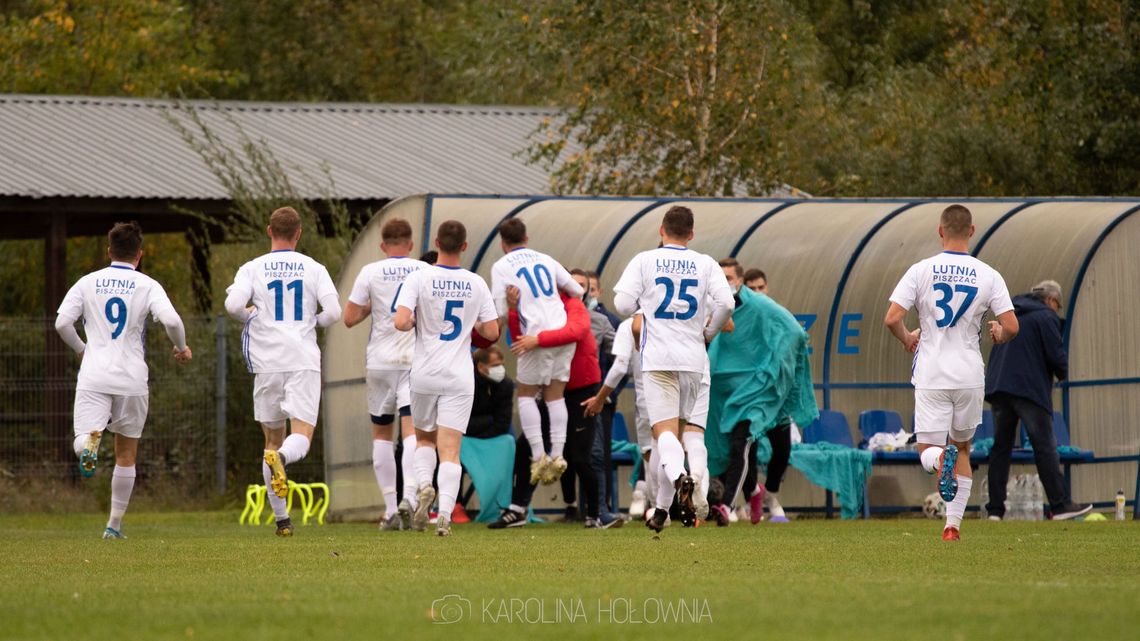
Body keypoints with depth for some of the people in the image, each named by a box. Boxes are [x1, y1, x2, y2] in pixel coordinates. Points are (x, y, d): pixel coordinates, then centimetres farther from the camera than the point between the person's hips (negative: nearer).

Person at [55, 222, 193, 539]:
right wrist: (181, 348, 6)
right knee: (126, 454, 13)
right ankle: (115, 523, 15)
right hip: (131, 379, 0)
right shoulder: (147, 286, 1)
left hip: (93, 377, 0)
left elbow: (62, 323, 0)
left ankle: (89, 442, -47)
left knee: (82, 439, -9)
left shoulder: (87, 283, 7)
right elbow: (171, 320, -14)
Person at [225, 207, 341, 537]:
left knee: (273, 439, 13)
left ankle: (281, 518, 12)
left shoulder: (253, 269, 3)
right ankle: (280, 459, -41)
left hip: (267, 362, 1)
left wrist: (251, 316, 9)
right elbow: (334, 312, -4)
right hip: (304, 361, -1)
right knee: (301, 436, -5)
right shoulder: (314, 269, 4)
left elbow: (233, 304, -13)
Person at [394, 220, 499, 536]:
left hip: (425, 375, -1)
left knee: (424, 438, 21)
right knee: (450, 451, -2)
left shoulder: (418, 278, -8)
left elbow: (401, 322, -18)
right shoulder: (476, 284, 0)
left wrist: (414, 321, 4)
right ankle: (445, 512, -18)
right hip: (460, 377, 1)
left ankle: (424, 485, -5)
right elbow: (492, 332, 3)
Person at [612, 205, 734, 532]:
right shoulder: (705, 264, 5)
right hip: (693, 358, 3)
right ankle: (662, 509, 19)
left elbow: (623, 305, -6)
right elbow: (726, 303, -7)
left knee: (665, 431, -9)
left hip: (658, 358, -3)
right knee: (678, 430, 15)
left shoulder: (644, 261, 0)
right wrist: (709, 332, 11)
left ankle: (678, 478, -41)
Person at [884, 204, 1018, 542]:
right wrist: (998, 334, 18)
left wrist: (907, 339, 11)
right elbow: (1011, 326, -6)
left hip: (931, 375, -2)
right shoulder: (988, 275, -2)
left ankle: (941, 458, -33)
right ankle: (953, 523, 14)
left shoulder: (921, 270, -5)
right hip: (970, 374, 2)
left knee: (928, 450, 4)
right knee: (963, 447, 19)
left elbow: (892, 319, -11)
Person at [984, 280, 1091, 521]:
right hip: (1029, 390, -7)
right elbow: (1056, 354, -8)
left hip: (997, 387, 7)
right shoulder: (1046, 317, -2)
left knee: (1000, 447, 7)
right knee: (1045, 448, -6)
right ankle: (1060, 505, -9)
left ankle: (995, 508, 2)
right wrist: (1062, 374, 12)